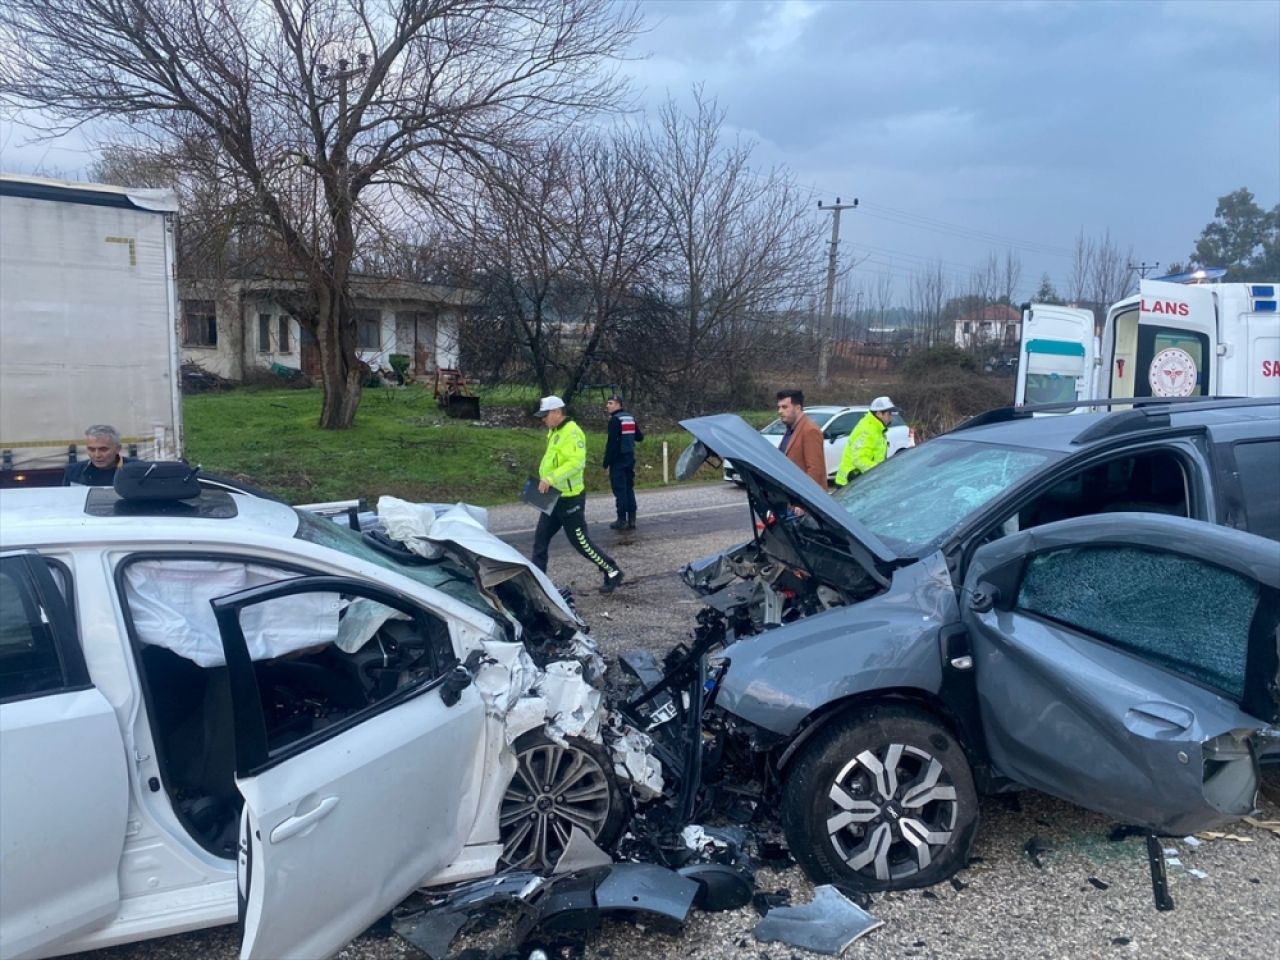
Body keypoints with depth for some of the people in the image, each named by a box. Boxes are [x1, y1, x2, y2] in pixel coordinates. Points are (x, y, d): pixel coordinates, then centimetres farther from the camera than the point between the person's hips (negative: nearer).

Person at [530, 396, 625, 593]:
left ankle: (612, 572, 12)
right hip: (554, 497, 10)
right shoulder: (554, 432, 13)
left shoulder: (572, 432, -18)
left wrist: (551, 478, -32)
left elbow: (577, 462, -29)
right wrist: (544, 480, 8)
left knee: (580, 541, -1)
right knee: (540, 538, 9)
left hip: (570, 498, -10)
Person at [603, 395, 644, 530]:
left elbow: (612, 443, -18)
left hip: (618, 459, -8)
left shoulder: (615, 419, -13)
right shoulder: (631, 418, 11)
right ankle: (631, 519, 11)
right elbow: (639, 437, 14)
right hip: (630, 458, 8)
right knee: (629, 489, 11)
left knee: (619, 490, -4)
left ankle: (622, 520, -3)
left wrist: (606, 462, -16)